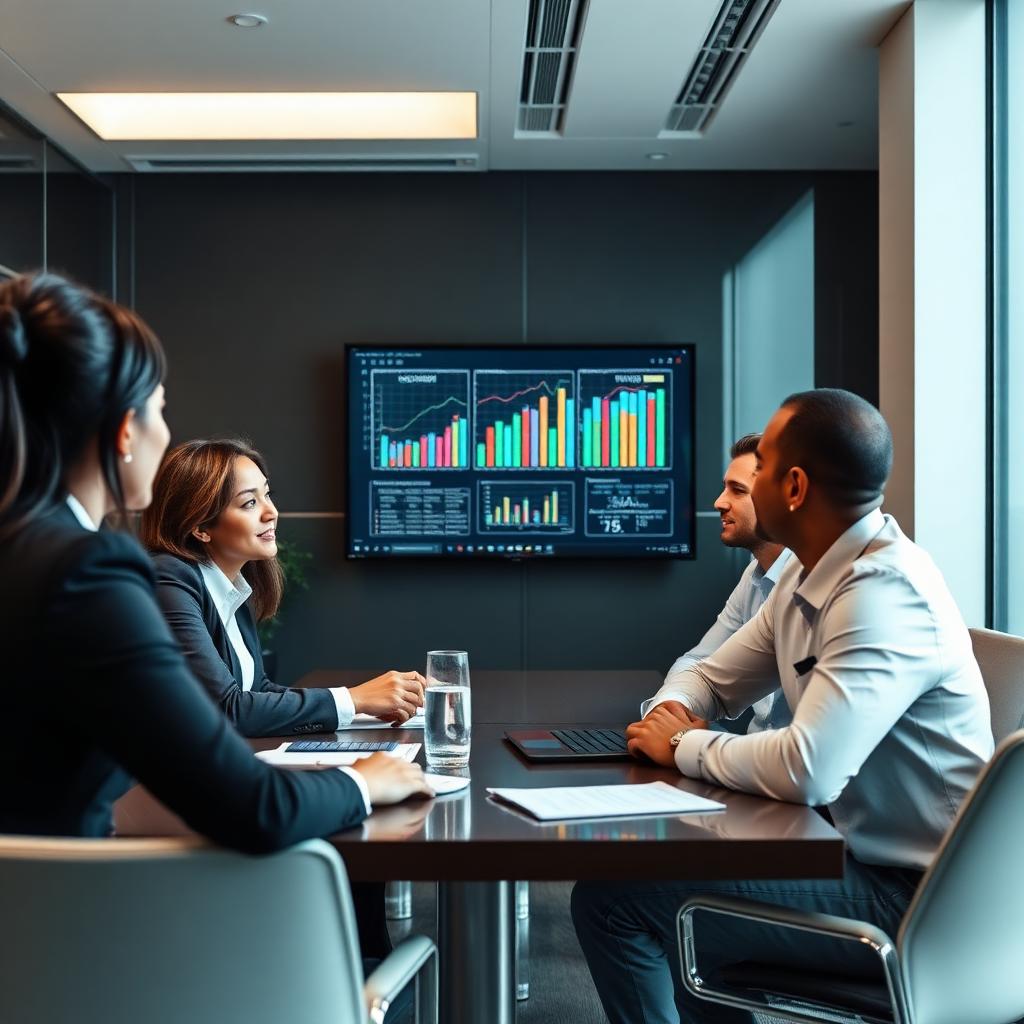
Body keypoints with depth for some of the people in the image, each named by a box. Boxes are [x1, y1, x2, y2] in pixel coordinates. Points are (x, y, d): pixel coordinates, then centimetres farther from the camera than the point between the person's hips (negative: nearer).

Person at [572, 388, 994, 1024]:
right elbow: (713, 679, 18)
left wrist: (684, 746, -16)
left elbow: (804, 770, -34)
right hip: (854, 848, 9)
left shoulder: (884, 593, -24)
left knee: (610, 897, -11)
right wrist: (670, 711, -5)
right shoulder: (808, 577, 5)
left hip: (908, 899, -9)